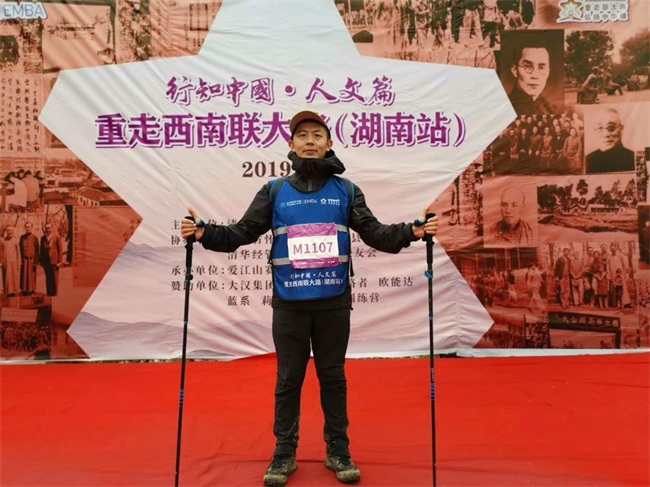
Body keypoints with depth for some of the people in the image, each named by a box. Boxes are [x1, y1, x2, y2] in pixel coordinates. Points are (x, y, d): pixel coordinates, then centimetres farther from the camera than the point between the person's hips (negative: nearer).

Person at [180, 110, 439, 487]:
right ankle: (284, 453, 27)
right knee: (289, 380, 11)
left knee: (333, 377, 12)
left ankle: (339, 451, 29)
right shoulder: (275, 191, 5)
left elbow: (374, 233, 0)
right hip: (289, 304, 0)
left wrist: (413, 230, -14)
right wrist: (204, 232, -14)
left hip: (334, 303, 0)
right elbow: (242, 234, 1)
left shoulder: (346, 190, 5)